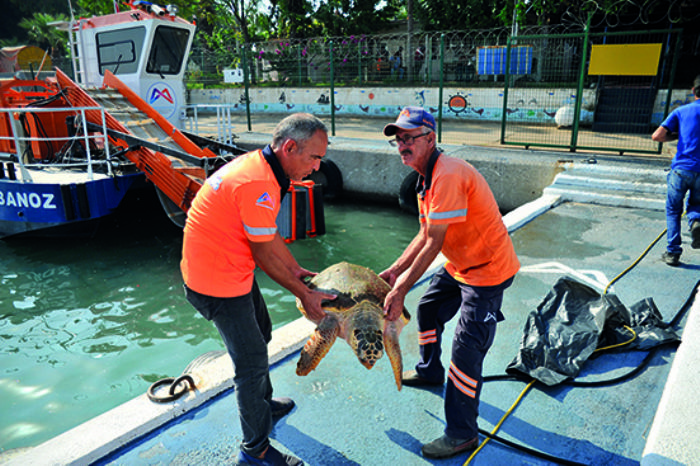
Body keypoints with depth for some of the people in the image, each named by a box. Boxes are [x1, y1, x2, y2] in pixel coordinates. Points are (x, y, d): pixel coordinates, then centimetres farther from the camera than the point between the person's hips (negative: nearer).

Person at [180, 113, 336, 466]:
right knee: (252, 364, 2)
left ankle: (263, 404, 49)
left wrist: (296, 270, 16)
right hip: (217, 283, -10)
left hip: (232, 270, 11)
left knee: (260, 334, 26)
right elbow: (264, 254, -20)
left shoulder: (257, 164, 3)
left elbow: (269, 232, 11)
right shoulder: (259, 185, -29)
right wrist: (303, 294, -8)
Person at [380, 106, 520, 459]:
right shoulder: (427, 178, 6)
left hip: (487, 271, -10)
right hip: (459, 265, 11)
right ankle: (430, 371, 49)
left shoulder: (448, 175, -28)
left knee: (466, 350, -8)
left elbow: (434, 244, -28)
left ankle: (462, 433, 8)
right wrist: (395, 270, 2)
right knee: (428, 309, 24)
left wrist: (400, 290, -23)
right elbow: (425, 235, 9)